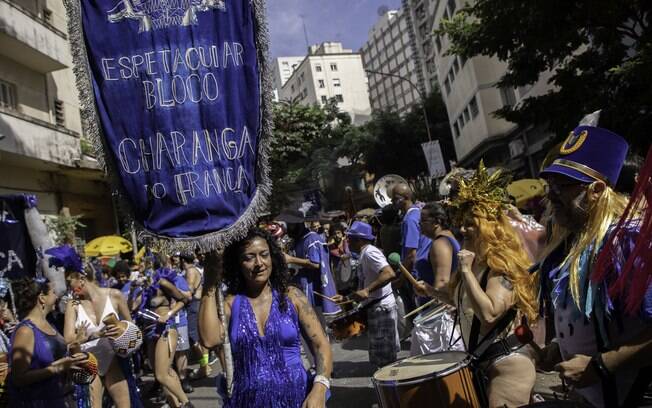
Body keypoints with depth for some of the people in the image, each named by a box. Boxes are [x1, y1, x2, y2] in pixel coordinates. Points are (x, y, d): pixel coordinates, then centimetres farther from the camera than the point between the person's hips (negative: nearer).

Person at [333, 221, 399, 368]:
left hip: (382, 307, -10)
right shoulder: (364, 254, 14)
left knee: (385, 357, -3)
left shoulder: (369, 252, -16)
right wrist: (345, 298, 14)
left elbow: (389, 274, -31)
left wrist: (367, 291, -34)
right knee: (383, 355, 18)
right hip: (375, 307, 10)